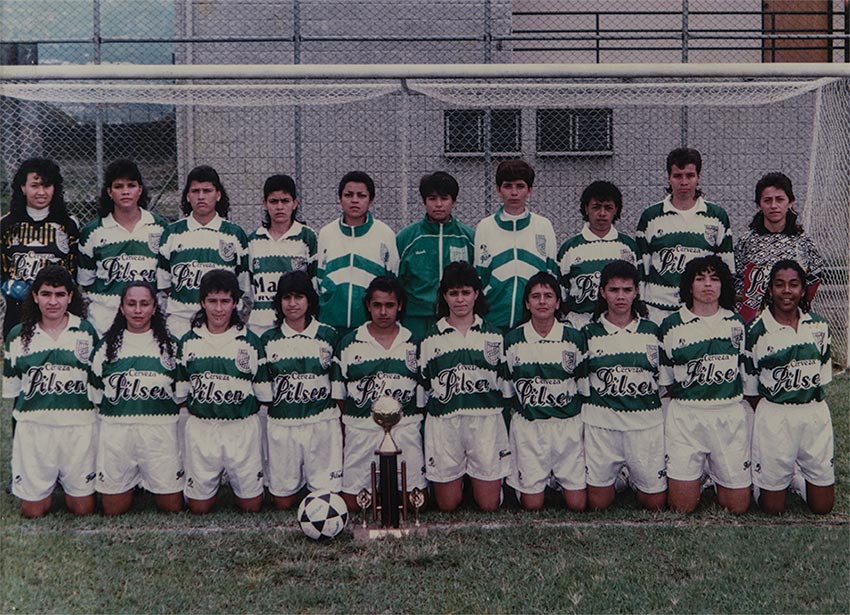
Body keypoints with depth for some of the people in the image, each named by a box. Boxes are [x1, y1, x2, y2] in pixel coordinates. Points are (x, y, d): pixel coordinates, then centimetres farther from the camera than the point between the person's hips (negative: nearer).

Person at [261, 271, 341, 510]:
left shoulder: (328, 336, 3)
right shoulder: (268, 340, 5)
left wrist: (341, 424, 6)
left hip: (322, 424, -1)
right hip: (281, 425, 1)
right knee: (282, 503, 6)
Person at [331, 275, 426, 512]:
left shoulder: (413, 344, 7)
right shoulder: (349, 344, 4)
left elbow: (423, 394, 12)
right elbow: (338, 395, 6)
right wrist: (342, 435, 2)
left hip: (405, 430, 1)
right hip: (360, 431, 0)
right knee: (351, 503, 0)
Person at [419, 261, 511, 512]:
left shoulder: (493, 336, 10)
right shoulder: (431, 339, 8)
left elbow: (503, 383, 13)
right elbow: (424, 388, 11)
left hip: (486, 422, 0)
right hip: (443, 423, 0)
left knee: (489, 504, 1)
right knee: (447, 505, 4)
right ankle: (458, 479, 34)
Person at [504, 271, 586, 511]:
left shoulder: (574, 338, 1)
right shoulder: (512, 340, 0)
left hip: (569, 425, 1)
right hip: (528, 426, 0)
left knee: (577, 504, 0)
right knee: (532, 504, 1)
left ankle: (559, 480, 31)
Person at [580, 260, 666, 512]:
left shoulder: (651, 330, 6)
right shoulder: (589, 333, 4)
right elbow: (582, 383, 9)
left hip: (646, 422, 1)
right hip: (600, 423, 0)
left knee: (655, 502, 3)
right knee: (598, 504, 2)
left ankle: (634, 480, 34)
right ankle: (614, 478, 34)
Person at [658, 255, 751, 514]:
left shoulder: (736, 323, 9)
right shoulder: (672, 325, 0)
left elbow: (745, 370, 17)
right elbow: (664, 378, 6)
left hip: (731, 416, 2)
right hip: (685, 417, -2)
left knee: (738, 505, 3)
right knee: (682, 506, -2)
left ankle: (716, 474, 33)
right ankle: (696, 476, 30)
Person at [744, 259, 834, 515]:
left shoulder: (818, 326, 5)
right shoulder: (756, 331, -8)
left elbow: (823, 375, 13)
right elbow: (750, 387, -1)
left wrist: (811, 405, 8)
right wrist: (767, 415, -2)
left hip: (815, 415, 4)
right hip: (774, 417, -4)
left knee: (823, 506, 11)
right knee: (773, 508, 4)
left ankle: (798, 471, 38)